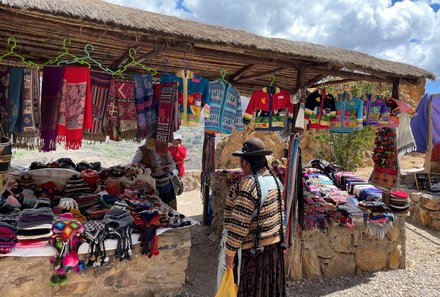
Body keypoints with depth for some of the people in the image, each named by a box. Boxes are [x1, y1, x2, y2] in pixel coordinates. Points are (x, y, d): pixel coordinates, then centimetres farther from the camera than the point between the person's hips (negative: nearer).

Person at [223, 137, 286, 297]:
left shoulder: (249, 184, -23)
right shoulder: (274, 179, 3)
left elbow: (239, 225, -22)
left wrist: (229, 252, -12)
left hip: (253, 249, -8)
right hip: (275, 246, 8)